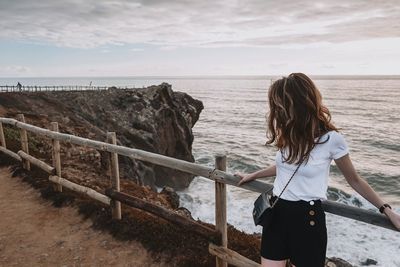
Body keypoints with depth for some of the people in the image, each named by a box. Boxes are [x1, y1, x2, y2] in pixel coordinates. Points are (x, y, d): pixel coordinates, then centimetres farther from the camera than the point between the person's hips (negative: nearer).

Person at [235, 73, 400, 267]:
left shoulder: (331, 139, -14)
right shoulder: (288, 133, 1)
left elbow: (354, 180, 1)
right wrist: (252, 176, 26)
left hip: (307, 218, -4)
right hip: (276, 213, 5)